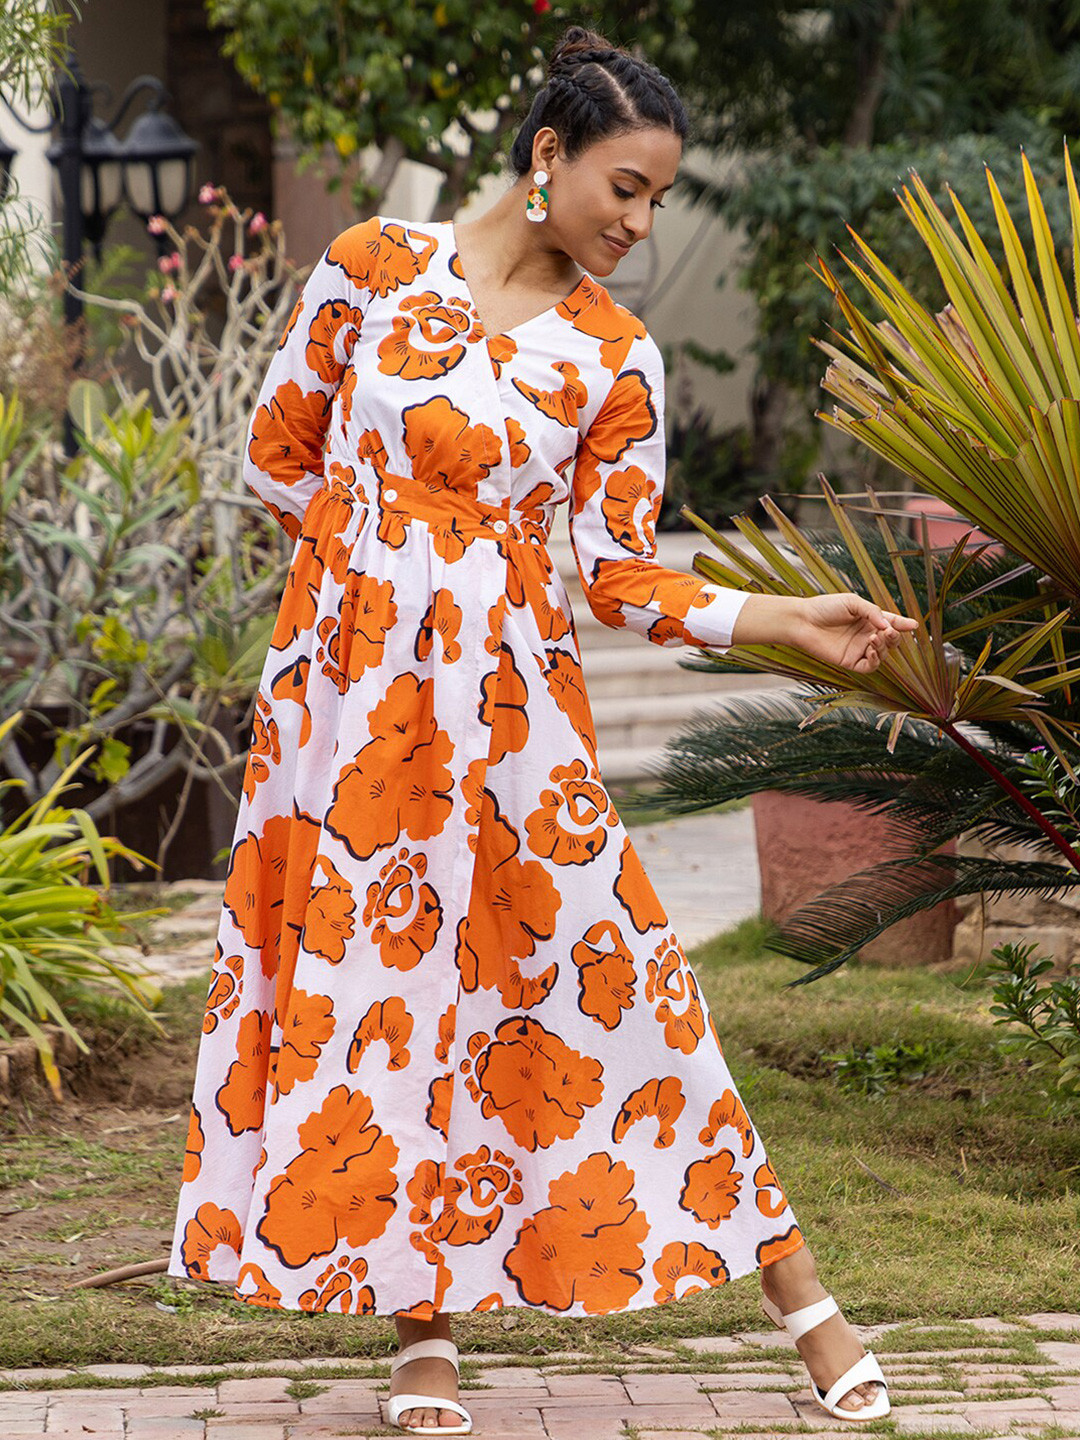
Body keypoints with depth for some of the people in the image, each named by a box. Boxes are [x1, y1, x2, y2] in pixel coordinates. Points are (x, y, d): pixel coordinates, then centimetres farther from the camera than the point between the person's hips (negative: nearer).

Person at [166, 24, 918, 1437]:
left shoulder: (614, 357, 0)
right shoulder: (373, 264, 0)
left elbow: (624, 577, 0)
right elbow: (280, 451, 10)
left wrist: (792, 620, -10)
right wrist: (382, 553, 12)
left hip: (504, 701, 0)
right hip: (345, 684, 1)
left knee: (602, 968, -3)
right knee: (373, 985, 2)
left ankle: (793, 1283, 5)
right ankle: (423, 1325, 13)